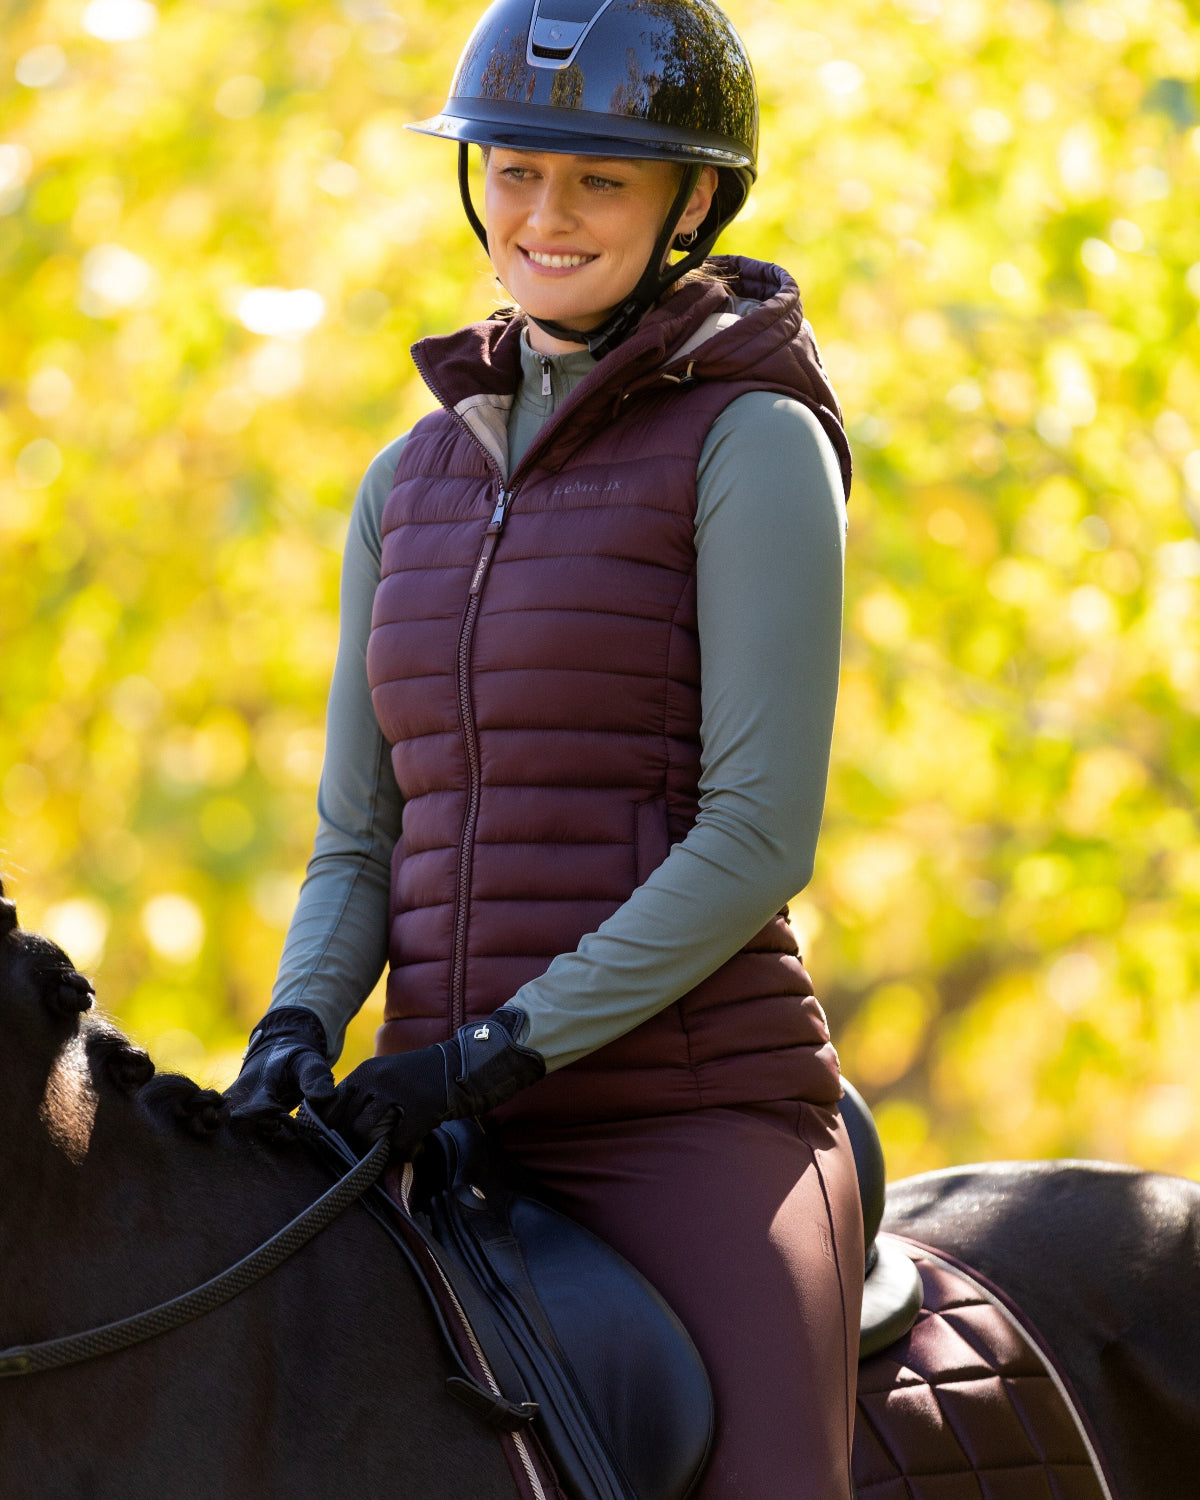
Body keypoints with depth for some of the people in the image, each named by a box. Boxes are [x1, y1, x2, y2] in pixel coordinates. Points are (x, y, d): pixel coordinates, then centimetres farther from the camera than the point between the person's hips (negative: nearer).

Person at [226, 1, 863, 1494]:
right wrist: (298, 1026, -5)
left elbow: (760, 832, -11)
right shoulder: (415, 478, 15)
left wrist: (507, 1044, -16)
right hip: (444, 1125, 6)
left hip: (692, 1106, -6)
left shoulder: (750, 443, -3)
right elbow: (359, 838, 15)